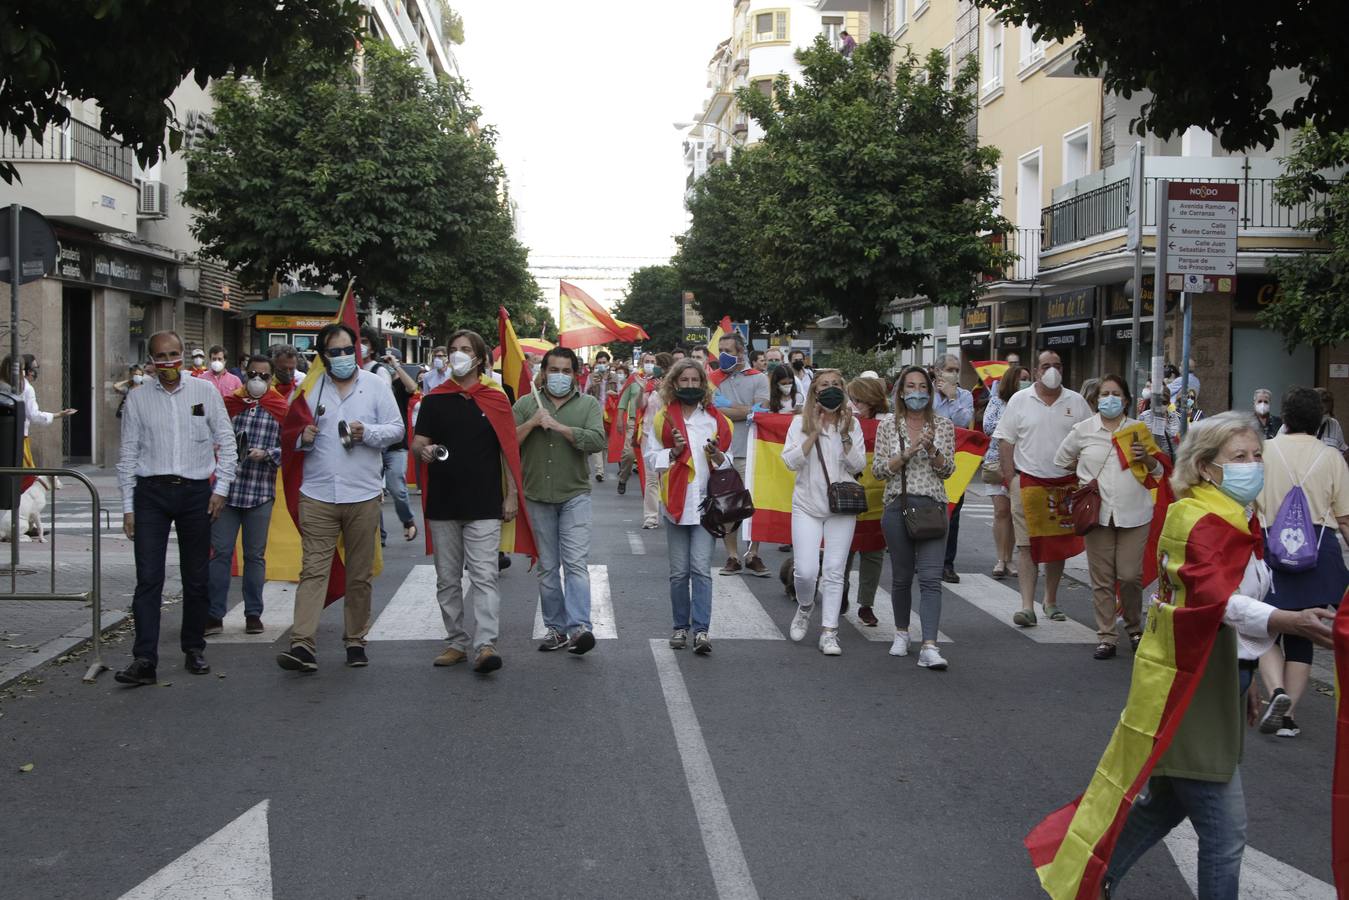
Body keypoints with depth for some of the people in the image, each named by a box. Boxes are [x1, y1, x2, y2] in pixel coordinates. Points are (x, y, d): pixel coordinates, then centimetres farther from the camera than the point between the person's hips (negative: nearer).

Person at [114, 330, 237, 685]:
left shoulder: (205, 392, 5)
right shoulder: (138, 399, 5)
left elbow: (226, 442, 7)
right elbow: (128, 454, 7)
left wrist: (221, 487, -1)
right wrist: (128, 507, 3)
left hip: (196, 491, 1)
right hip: (151, 492, 0)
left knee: (196, 578, 8)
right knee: (148, 578, -7)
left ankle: (194, 649, 21)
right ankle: (144, 659, -10)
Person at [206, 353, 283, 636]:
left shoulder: (280, 409, 3)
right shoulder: (229, 404, 8)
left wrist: (267, 454, -18)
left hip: (260, 491, -1)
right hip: (226, 488, 1)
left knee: (255, 554, 8)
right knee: (220, 552, -1)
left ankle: (253, 614, 17)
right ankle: (214, 615, 4)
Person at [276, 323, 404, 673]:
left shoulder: (375, 385, 6)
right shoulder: (309, 389, 8)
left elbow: (397, 429, 3)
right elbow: (290, 434, 15)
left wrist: (368, 433, -15)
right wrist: (302, 438, -8)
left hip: (363, 496, 0)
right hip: (317, 496, 0)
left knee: (360, 575, 8)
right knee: (313, 570, -8)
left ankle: (355, 641, 19)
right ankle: (302, 644, -13)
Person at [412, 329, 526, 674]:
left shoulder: (495, 399, 3)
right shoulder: (434, 400, 8)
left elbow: (509, 450, 5)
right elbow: (417, 443, 7)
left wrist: (512, 495, 0)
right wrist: (422, 451, -17)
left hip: (484, 505, -3)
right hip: (442, 504, 3)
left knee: (484, 576, -10)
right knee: (448, 579, 9)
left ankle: (485, 645, -14)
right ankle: (457, 642, 18)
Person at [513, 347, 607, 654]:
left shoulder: (588, 404, 4)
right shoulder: (526, 404, 7)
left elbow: (598, 441, -13)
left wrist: (559, 426, -16)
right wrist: (532, 423, -14)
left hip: (574, 494, -2)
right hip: (538, 496, 2)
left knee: (576, 563, -11)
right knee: (547, 567, 8)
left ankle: (579, 627, -16)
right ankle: (556, 628, 16)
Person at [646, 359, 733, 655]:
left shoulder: (715, 419, 8)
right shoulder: (663, 418, 7)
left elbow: (728, 462, 12)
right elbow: (650, 456, 4)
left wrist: (717, 456, -9)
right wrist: (674, 452, -11)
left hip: (706, 502, -1)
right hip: (676, 502, 1)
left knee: (701, 568, -10)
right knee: (679, 572, 7)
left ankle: (701, 630, -11)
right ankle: (681, 627, 19)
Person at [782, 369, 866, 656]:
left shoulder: (852, 424, 4)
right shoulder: (801, 423, 0)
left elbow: (858, 465, -2)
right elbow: (790, 461, -9)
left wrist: (845, 435, -13)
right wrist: (814, 433, -15)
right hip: (807, 505, -1)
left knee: (834, 572, 0)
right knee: (806, 570, -8)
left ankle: (829, 632, 5)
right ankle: (804, 608, 24)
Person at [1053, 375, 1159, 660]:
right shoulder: (1083, 429, 6)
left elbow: (1159, 471, 12)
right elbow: (1061, 459, 19)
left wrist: (1145, 459, -8)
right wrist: (1086, 473, 12)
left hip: (1134, 514, 0)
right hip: (1098, 514, 1)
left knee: (1130, 575, -4)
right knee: (1102, 578, 2)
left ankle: (1134, 628, 20)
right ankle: (1106, 637, 9)